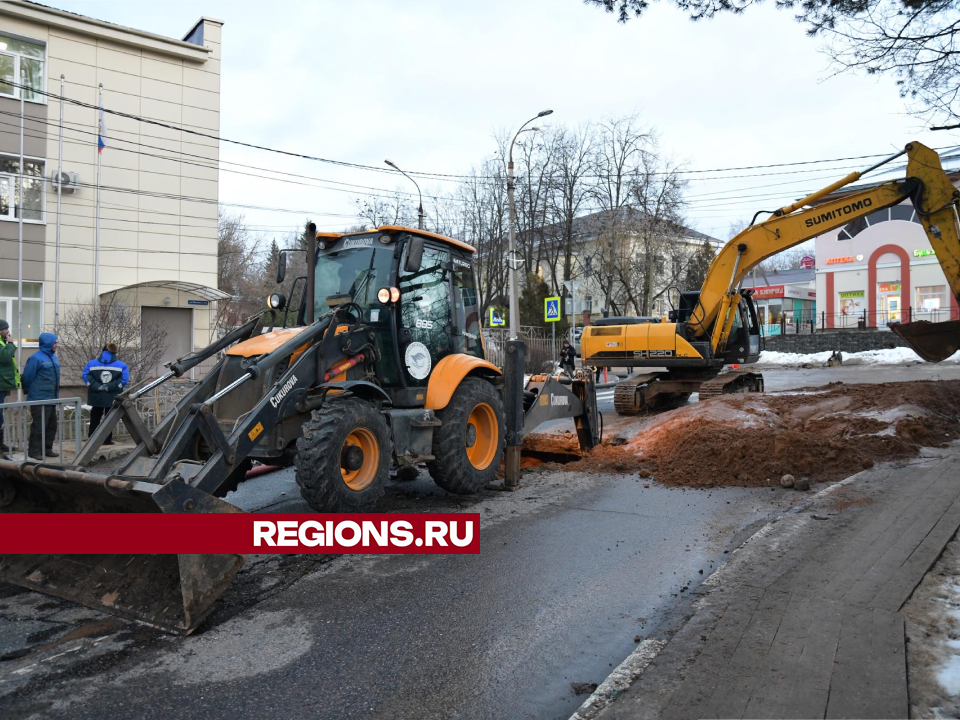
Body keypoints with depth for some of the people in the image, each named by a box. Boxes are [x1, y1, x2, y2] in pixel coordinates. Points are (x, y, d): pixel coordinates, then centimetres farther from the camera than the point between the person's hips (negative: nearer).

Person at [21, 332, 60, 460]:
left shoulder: (54, 357, 12)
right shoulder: (36, 358, -14)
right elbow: (26, 377, -11)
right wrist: (30, 392, 3)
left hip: (52, 399, 9)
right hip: (39, 400, -8)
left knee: (51, 425, 12)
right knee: (39, 426, -6)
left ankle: (47, 449, 21)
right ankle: (34, 451, 2)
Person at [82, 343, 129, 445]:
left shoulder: (92, 363, 0)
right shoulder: (121, 365, -4)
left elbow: (86, 376, -11)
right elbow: (124, 379, -14)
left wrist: (96, 386, -13)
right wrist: (111, 387, -12)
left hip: (97, 397, 1)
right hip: (113, 398, -1)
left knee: (95, 418, 14)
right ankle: (107, 440, 8)